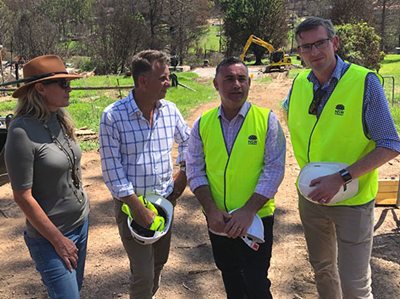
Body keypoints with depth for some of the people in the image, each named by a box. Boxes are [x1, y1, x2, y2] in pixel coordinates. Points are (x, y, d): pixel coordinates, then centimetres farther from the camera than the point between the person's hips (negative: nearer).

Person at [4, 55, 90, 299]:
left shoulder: (61, 118, -1)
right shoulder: (22, 131, -22)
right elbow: (23, 196, -19)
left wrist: (83, 205, 14)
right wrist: (58, 240, -14)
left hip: (81, 222, 7)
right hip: (50, 235, -7)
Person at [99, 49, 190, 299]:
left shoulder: (170, 110, -3)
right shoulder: (113, 116, -17)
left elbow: (187, 141, 16)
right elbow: (112, 168, -17)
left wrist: (184, 173, 8)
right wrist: (138, 208, -18)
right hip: (132, 203, -5)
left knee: (159, 261, 21)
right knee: (143, 273, -3)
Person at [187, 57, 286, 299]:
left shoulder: (266, 120, -9)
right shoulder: (203, 124, 0)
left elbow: (274, 169, -13)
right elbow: (195, 170, 0)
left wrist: (248, 211, -20)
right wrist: (211, 209, -12)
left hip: (256, 219, -3)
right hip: (218, 222, 4)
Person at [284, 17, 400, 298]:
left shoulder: (365, 82, -17)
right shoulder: (299, 84, -2)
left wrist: (342, 178, -25)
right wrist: (307, 170, 4)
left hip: (352, 201, -5)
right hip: (311, 196, 5)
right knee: (321, 267, 23)